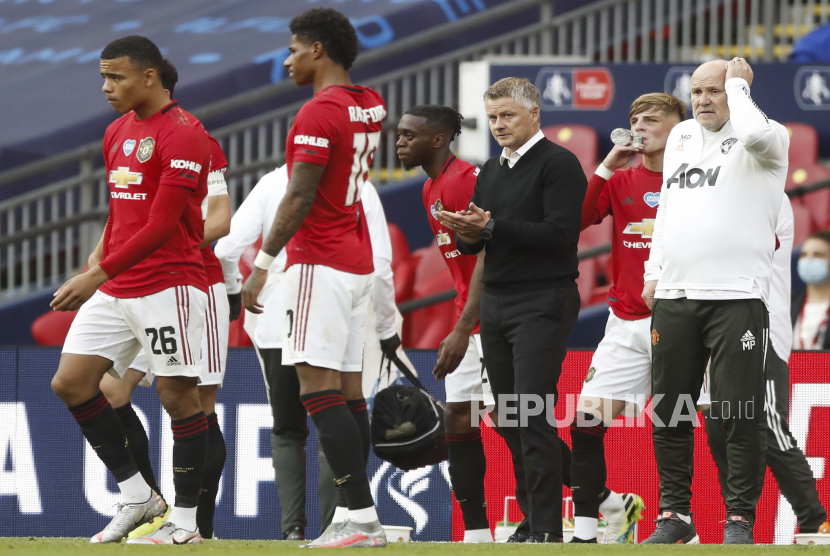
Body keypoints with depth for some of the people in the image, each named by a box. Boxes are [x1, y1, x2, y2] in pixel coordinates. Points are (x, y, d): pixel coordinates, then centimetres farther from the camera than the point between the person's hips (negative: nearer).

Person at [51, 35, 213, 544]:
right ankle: (137, 496, 10)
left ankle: (185, 520, 5)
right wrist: (102, 274, 19)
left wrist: (98, 274, -20)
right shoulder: (117, 133, 15)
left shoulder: (183, 134, -13)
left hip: (169, 285, -9)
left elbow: (162, 225, -18)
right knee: (70, 383, 1)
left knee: (178, 395, -4)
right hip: (115, 289, 9)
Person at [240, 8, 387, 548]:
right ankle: (361, 518, 6)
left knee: (318, 388, -12)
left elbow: (299, 199, -18)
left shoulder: (319, 112, -14)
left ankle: (364, 517, -20)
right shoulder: (370, 105, 11)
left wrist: (262, 264, -15)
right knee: (348, 391, 9)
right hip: (358, 260, 9)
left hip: (320, 262, -9)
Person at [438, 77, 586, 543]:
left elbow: (559, 233, -18)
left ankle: (546, 529, -11)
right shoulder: (491, 171, 18)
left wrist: (491, 228, -21)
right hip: (496, 303, 8)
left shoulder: (558, 164, -7)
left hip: (543, 303, -8)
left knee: (532, 413, -13)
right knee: (508, 416, 8)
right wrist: (465, 233, -5)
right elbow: (475, 245, 20)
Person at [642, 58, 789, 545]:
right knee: (668, 412, 7)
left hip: (737, 295, -6)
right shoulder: (681, 136, 18)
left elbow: (755, 135, -27)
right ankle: (675, 513, 16)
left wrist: (737, 84, -11)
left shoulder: (769, 139, -2)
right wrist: (654, 273, 19)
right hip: (674, 296, 6)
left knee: (741, 414, -6)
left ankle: (740, 518, 0)